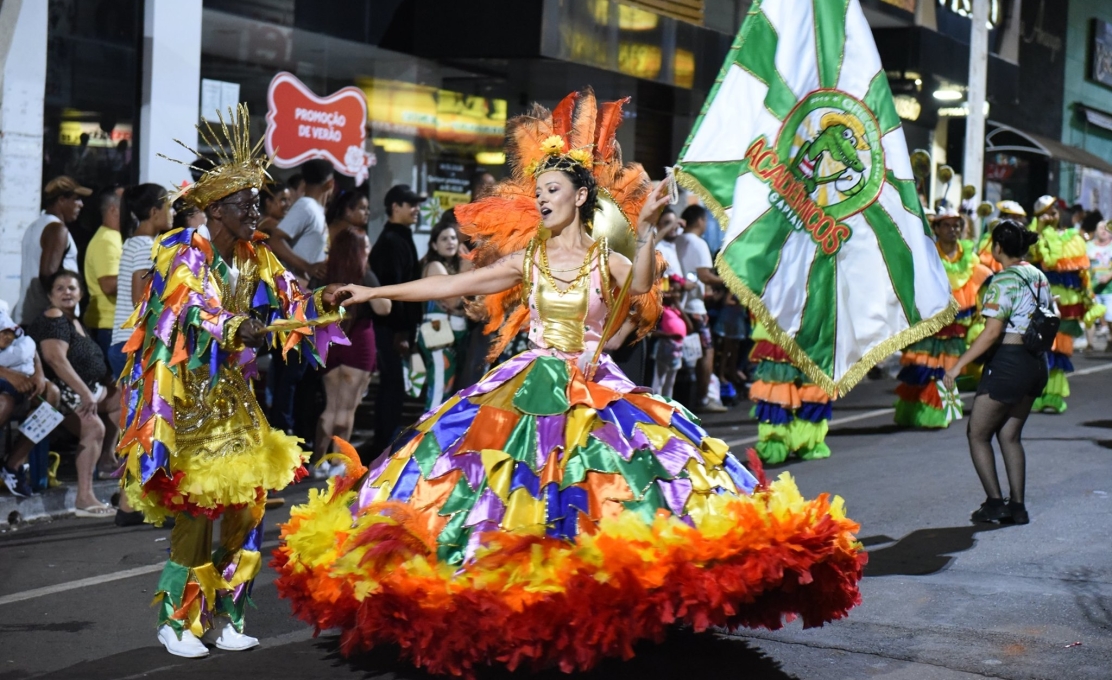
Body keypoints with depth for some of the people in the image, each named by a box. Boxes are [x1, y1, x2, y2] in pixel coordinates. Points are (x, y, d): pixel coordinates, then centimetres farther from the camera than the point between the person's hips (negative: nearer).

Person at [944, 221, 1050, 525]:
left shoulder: (1003, 281, -15)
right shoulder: (1040, 277, 10)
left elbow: (992, 332, -22)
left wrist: (958, 365, -20)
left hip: (1007, 362, -8)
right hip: (1036, 364, 8)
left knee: (978, 434, 5)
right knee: (1010, 436, 15)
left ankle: (995, 502, -1)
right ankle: (1017, 506, 12)